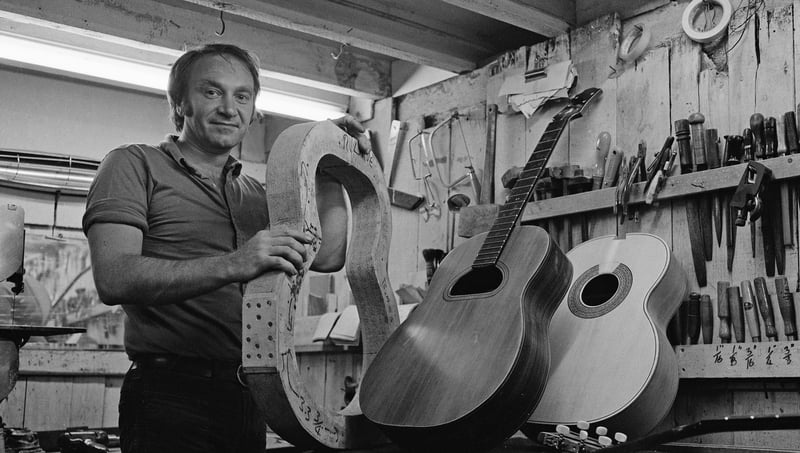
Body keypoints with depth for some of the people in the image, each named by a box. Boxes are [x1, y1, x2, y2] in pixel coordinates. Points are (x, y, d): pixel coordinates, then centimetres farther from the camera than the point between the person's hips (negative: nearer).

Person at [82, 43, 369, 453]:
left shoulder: (255, 194, 18)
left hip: (248, 399, 6)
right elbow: (113, 279, -18)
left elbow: (327, 257, 8)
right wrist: (231, 266, -28)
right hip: (170, 398, -6)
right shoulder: (135, 165, -2)